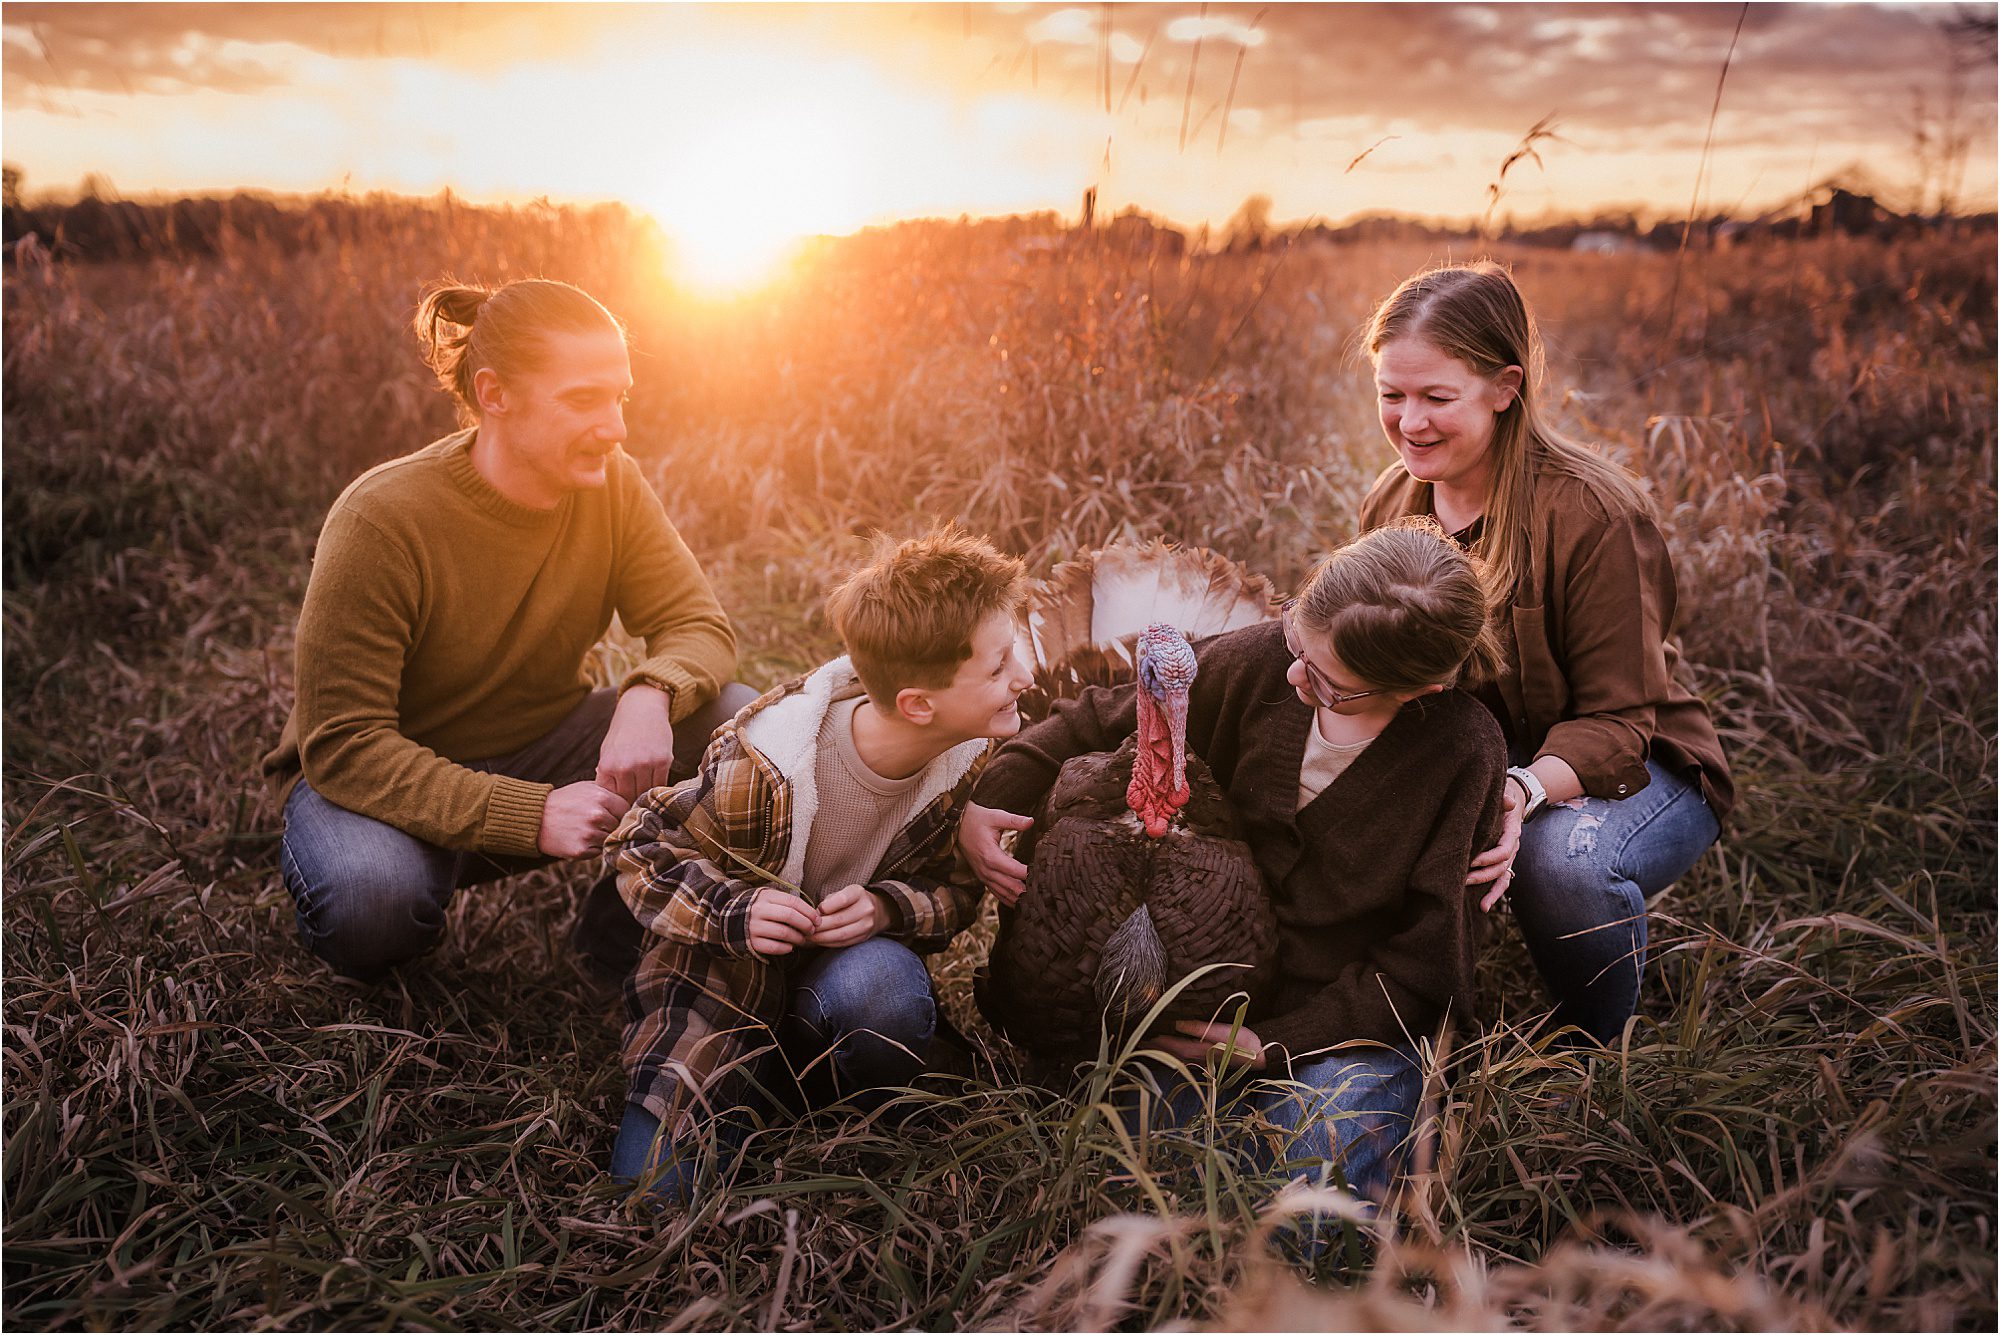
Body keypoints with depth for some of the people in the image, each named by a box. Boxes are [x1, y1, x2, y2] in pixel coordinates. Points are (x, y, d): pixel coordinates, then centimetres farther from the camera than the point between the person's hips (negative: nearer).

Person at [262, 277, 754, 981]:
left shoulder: (610, 485, -11)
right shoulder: (379, 521, -26)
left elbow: (698, 625, -9)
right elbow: (343, 746, -27)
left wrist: (649, 694, -34)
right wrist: (531, 815, -37)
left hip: (541, 749, 5)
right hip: (391, 783, -4)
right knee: (371, 895, -39)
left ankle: (622, 938, 4)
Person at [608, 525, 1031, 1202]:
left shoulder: (973, 757, -14)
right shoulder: (763, 766, -29)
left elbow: (957, 888, -3)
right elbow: (643, 849, -14)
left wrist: (887, 908, -25)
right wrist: (736, 913, -32)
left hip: (845, 964, 3)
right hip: (723, 975, -3)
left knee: (890, 991, -36)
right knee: (655, 1189, -15)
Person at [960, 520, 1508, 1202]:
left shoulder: (1465, 752, -19)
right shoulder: (1261, 660, -11)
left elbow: (1418, 968, -12)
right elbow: (1100, 718, 4)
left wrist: (1273, 1045, -17)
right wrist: (983, 802, -9)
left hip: (1358, 1022, -2)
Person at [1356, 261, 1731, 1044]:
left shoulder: (1593, 514, -23)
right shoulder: (1392, 501, -2)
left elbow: (1617, 723, -21)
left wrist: (1525, 790, -42)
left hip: (1628, 772, -4)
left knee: (1565, 855, -38)